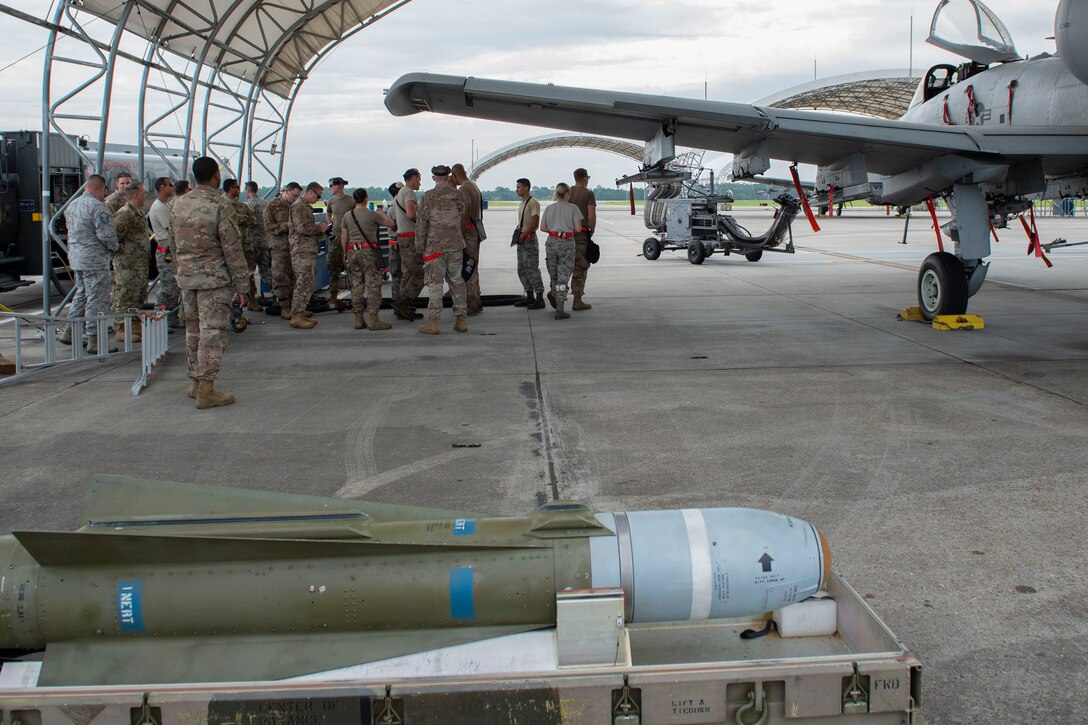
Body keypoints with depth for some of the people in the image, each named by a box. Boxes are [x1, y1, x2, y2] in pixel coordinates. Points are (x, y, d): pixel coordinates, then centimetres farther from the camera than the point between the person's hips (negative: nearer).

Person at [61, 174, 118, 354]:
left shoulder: (72, 205, 12)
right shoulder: (98, 207, -17)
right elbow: (106, 234, -21)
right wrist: (114, 247, -2)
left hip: (75, 258, 9)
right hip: (95, 260, -9)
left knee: (81, 294, 22)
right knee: (97, 299, -4)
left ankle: (70, 332, 26)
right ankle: (95, 340, -1)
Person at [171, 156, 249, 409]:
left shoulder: (179, 205, 7)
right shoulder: (219, 206, -14)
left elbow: (174, 244, 15)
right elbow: (232, 249, -13)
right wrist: (241, 284, -7)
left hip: (186, 277, 7)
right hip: (213, 278, -7)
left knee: (193, 330, 15)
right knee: (212, 332, -3)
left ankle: (196, 382, 24)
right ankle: (206, 390, -4)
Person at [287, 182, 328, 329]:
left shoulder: (306, 207, 23)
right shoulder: (298, 206, -10)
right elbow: (302, 228, -20)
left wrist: (319, 228, 13)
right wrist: (319, 228, -8)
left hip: (307, 251, 11)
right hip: (302, 251, -11)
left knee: (304, 284, 12)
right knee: (305, 284, -12)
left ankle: (300, 314, 16)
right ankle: (297, 317, -12)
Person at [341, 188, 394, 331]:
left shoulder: (347, 215, 7)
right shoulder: (372, 215, -7)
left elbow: (343, 237, 9)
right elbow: (390, 223, 6)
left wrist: (345, 254, 19)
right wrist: (382, 214, 25)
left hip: (352, 253, 5)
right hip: (368, 251, -5)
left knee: (356, 287, 10)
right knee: (373, 285, -3)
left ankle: (359, 319, 12)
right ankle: (373, 319, -8)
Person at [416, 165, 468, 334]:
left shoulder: (428, 197, -7)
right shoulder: (458, 195, 3)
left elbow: (421, 222, -6)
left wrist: (419, 245, 1)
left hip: (435, 246, -3)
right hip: (456, 245, 3)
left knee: (435, 283, -1)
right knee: (457, 281, 10)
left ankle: (433, 323, -2)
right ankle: (461, 320, 9)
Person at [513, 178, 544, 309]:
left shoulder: (533, 203, -11)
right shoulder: (521, 204, 18)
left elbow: (535, 223, -18)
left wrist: (523, 234, -17)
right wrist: (517, 234, 9)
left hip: (529, 239, -10)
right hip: (521, 240, 10)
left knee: (532, 269, -10)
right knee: (522, 270, 12)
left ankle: (539, 298, -7)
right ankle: (530, 297, 20)